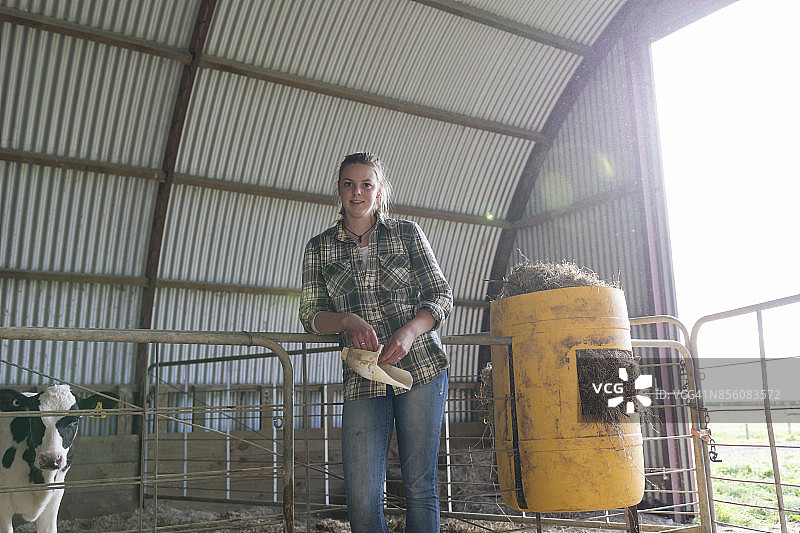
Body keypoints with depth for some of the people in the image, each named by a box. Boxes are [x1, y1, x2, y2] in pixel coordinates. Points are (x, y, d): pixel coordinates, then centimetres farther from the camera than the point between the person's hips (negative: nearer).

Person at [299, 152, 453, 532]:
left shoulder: (407, 233, 6)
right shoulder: (319, 248, 9)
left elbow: (441, 294, 3)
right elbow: (310, 315, 6)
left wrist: (409, 331, -16)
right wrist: (347, 320, -16)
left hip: (421, 368, 0)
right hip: (363, 378, 1)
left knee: (419, 485, 3)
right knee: (362, 497, -4)